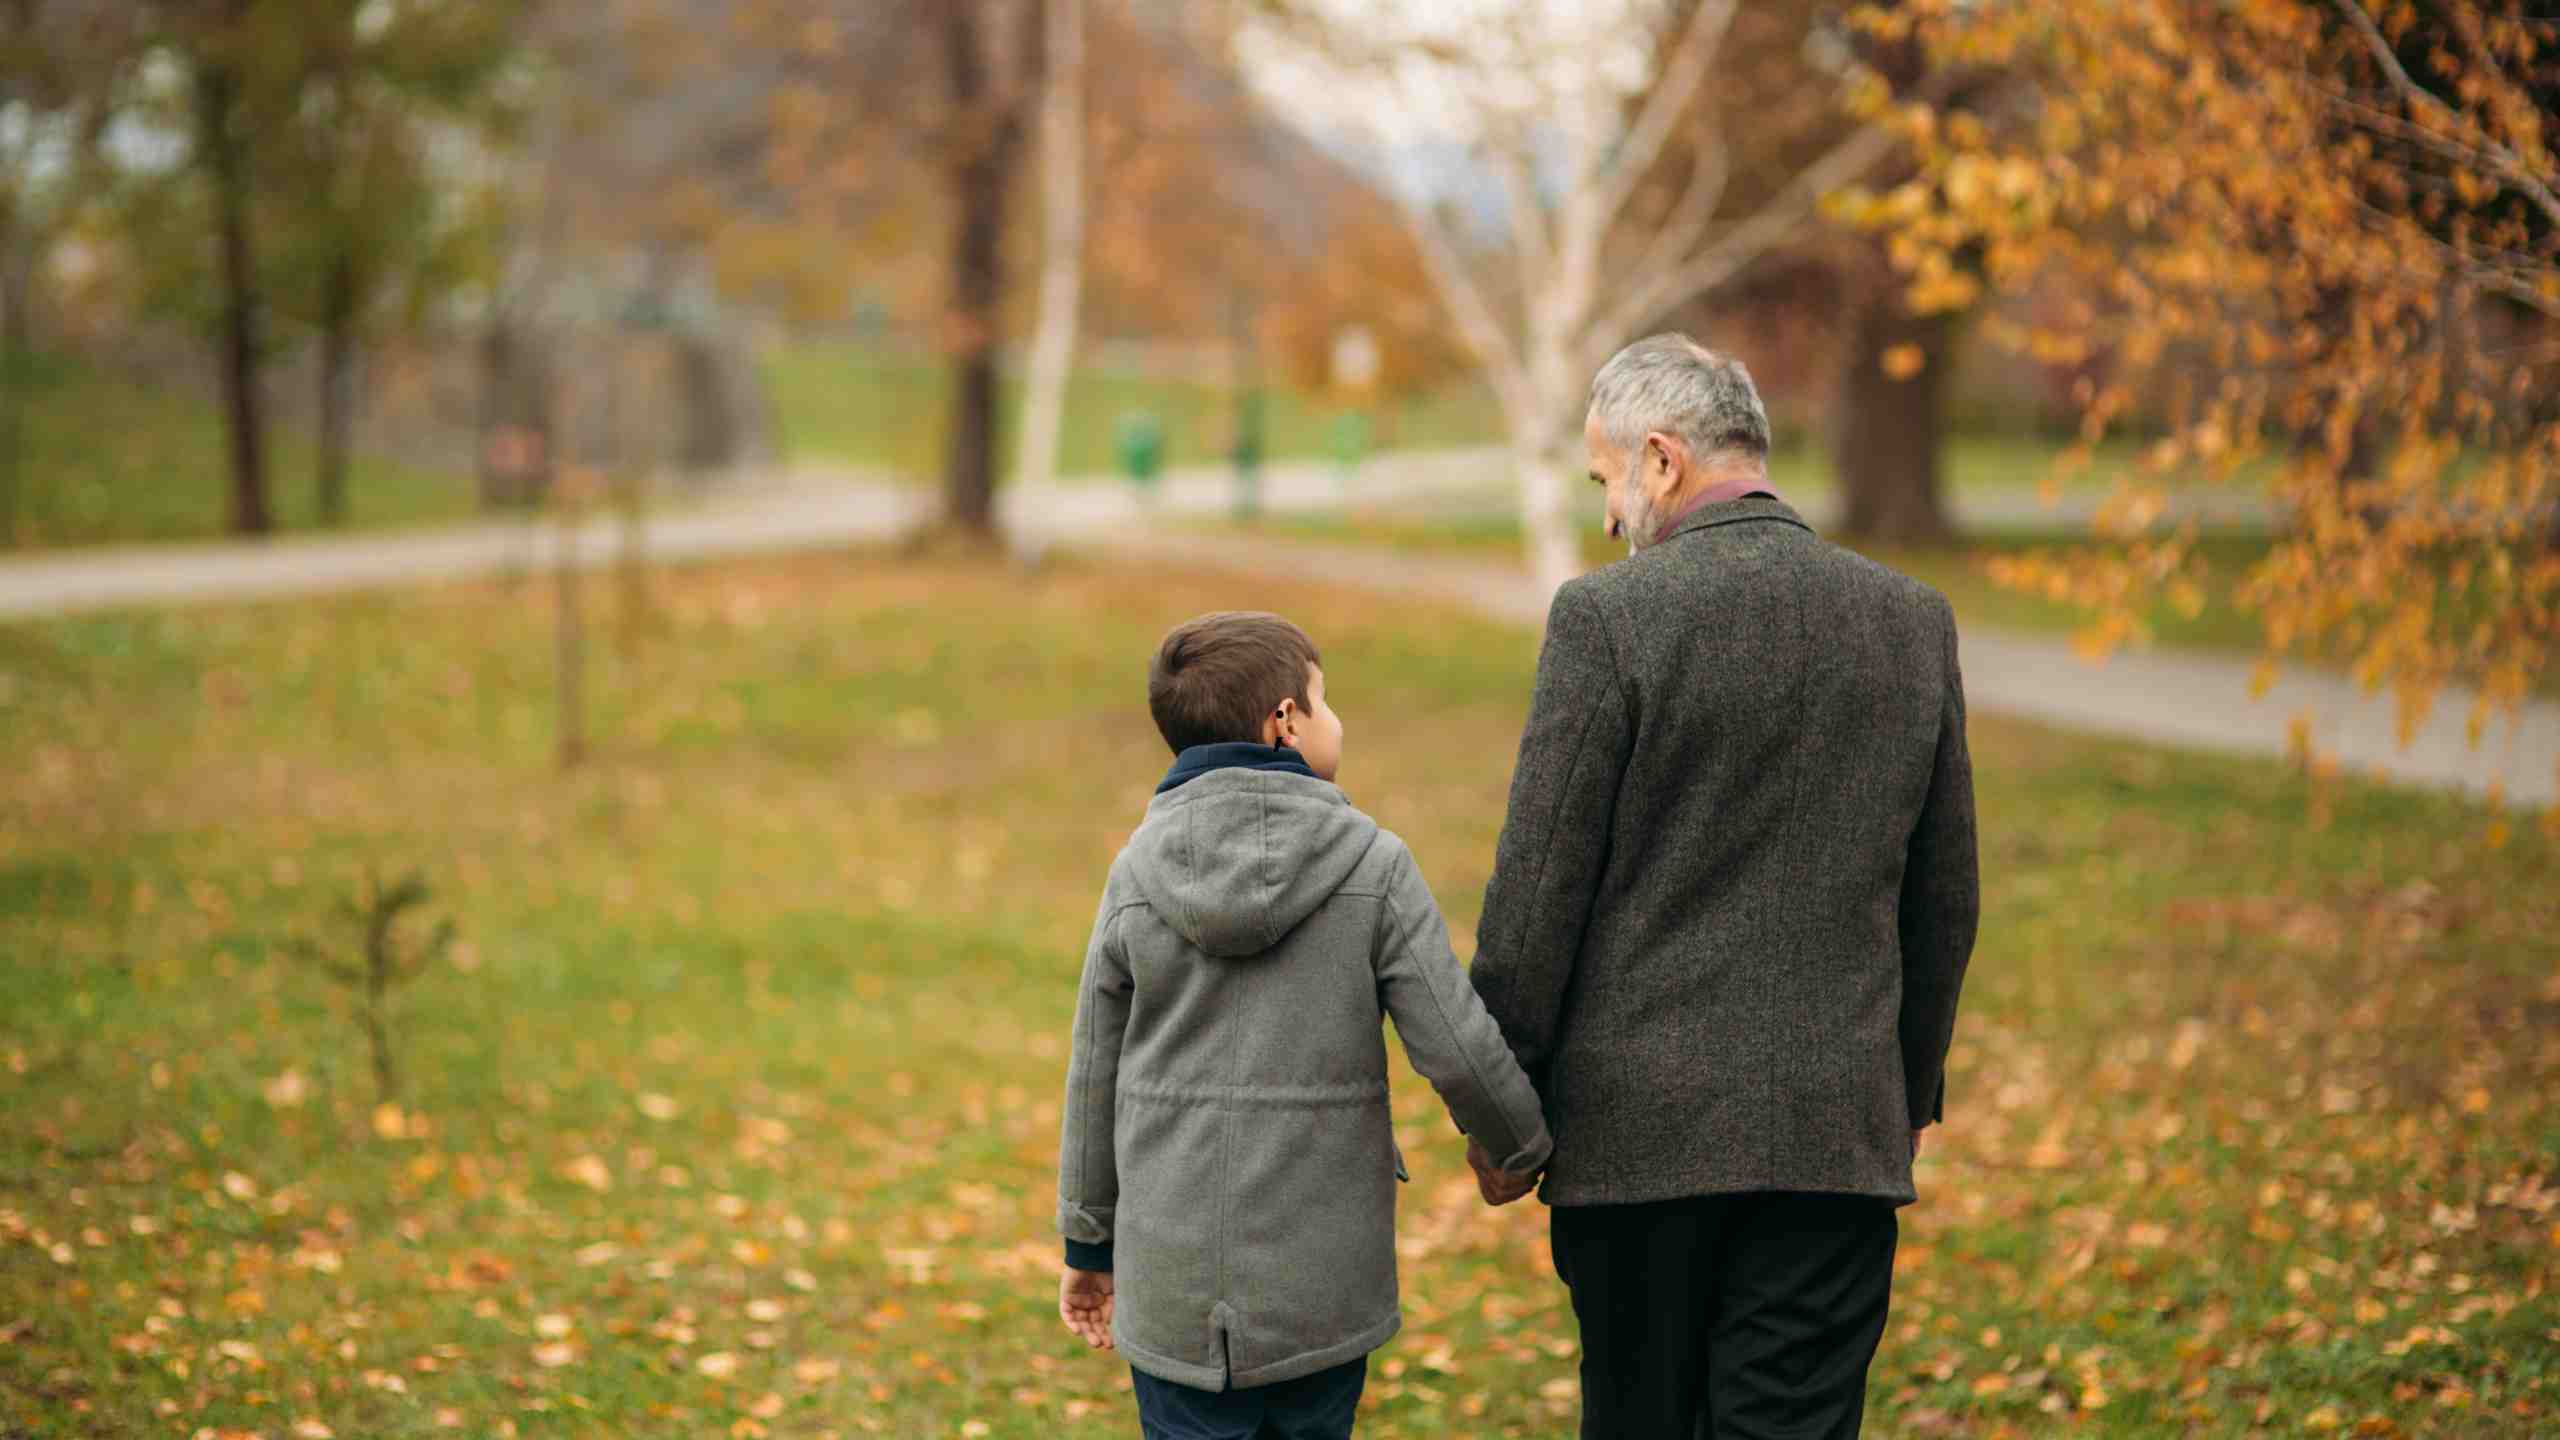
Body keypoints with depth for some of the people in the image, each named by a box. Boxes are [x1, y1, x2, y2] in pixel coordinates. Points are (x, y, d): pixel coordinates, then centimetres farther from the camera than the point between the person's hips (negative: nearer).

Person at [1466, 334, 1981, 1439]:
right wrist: (1914, 1090, 23)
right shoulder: (1914, 621, 5)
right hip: (1839, 1134, 3)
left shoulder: (1607, 616, -9)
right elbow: (1944, 898, 12)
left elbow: (1539, 887, -8)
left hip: (1641, 1128, -3)